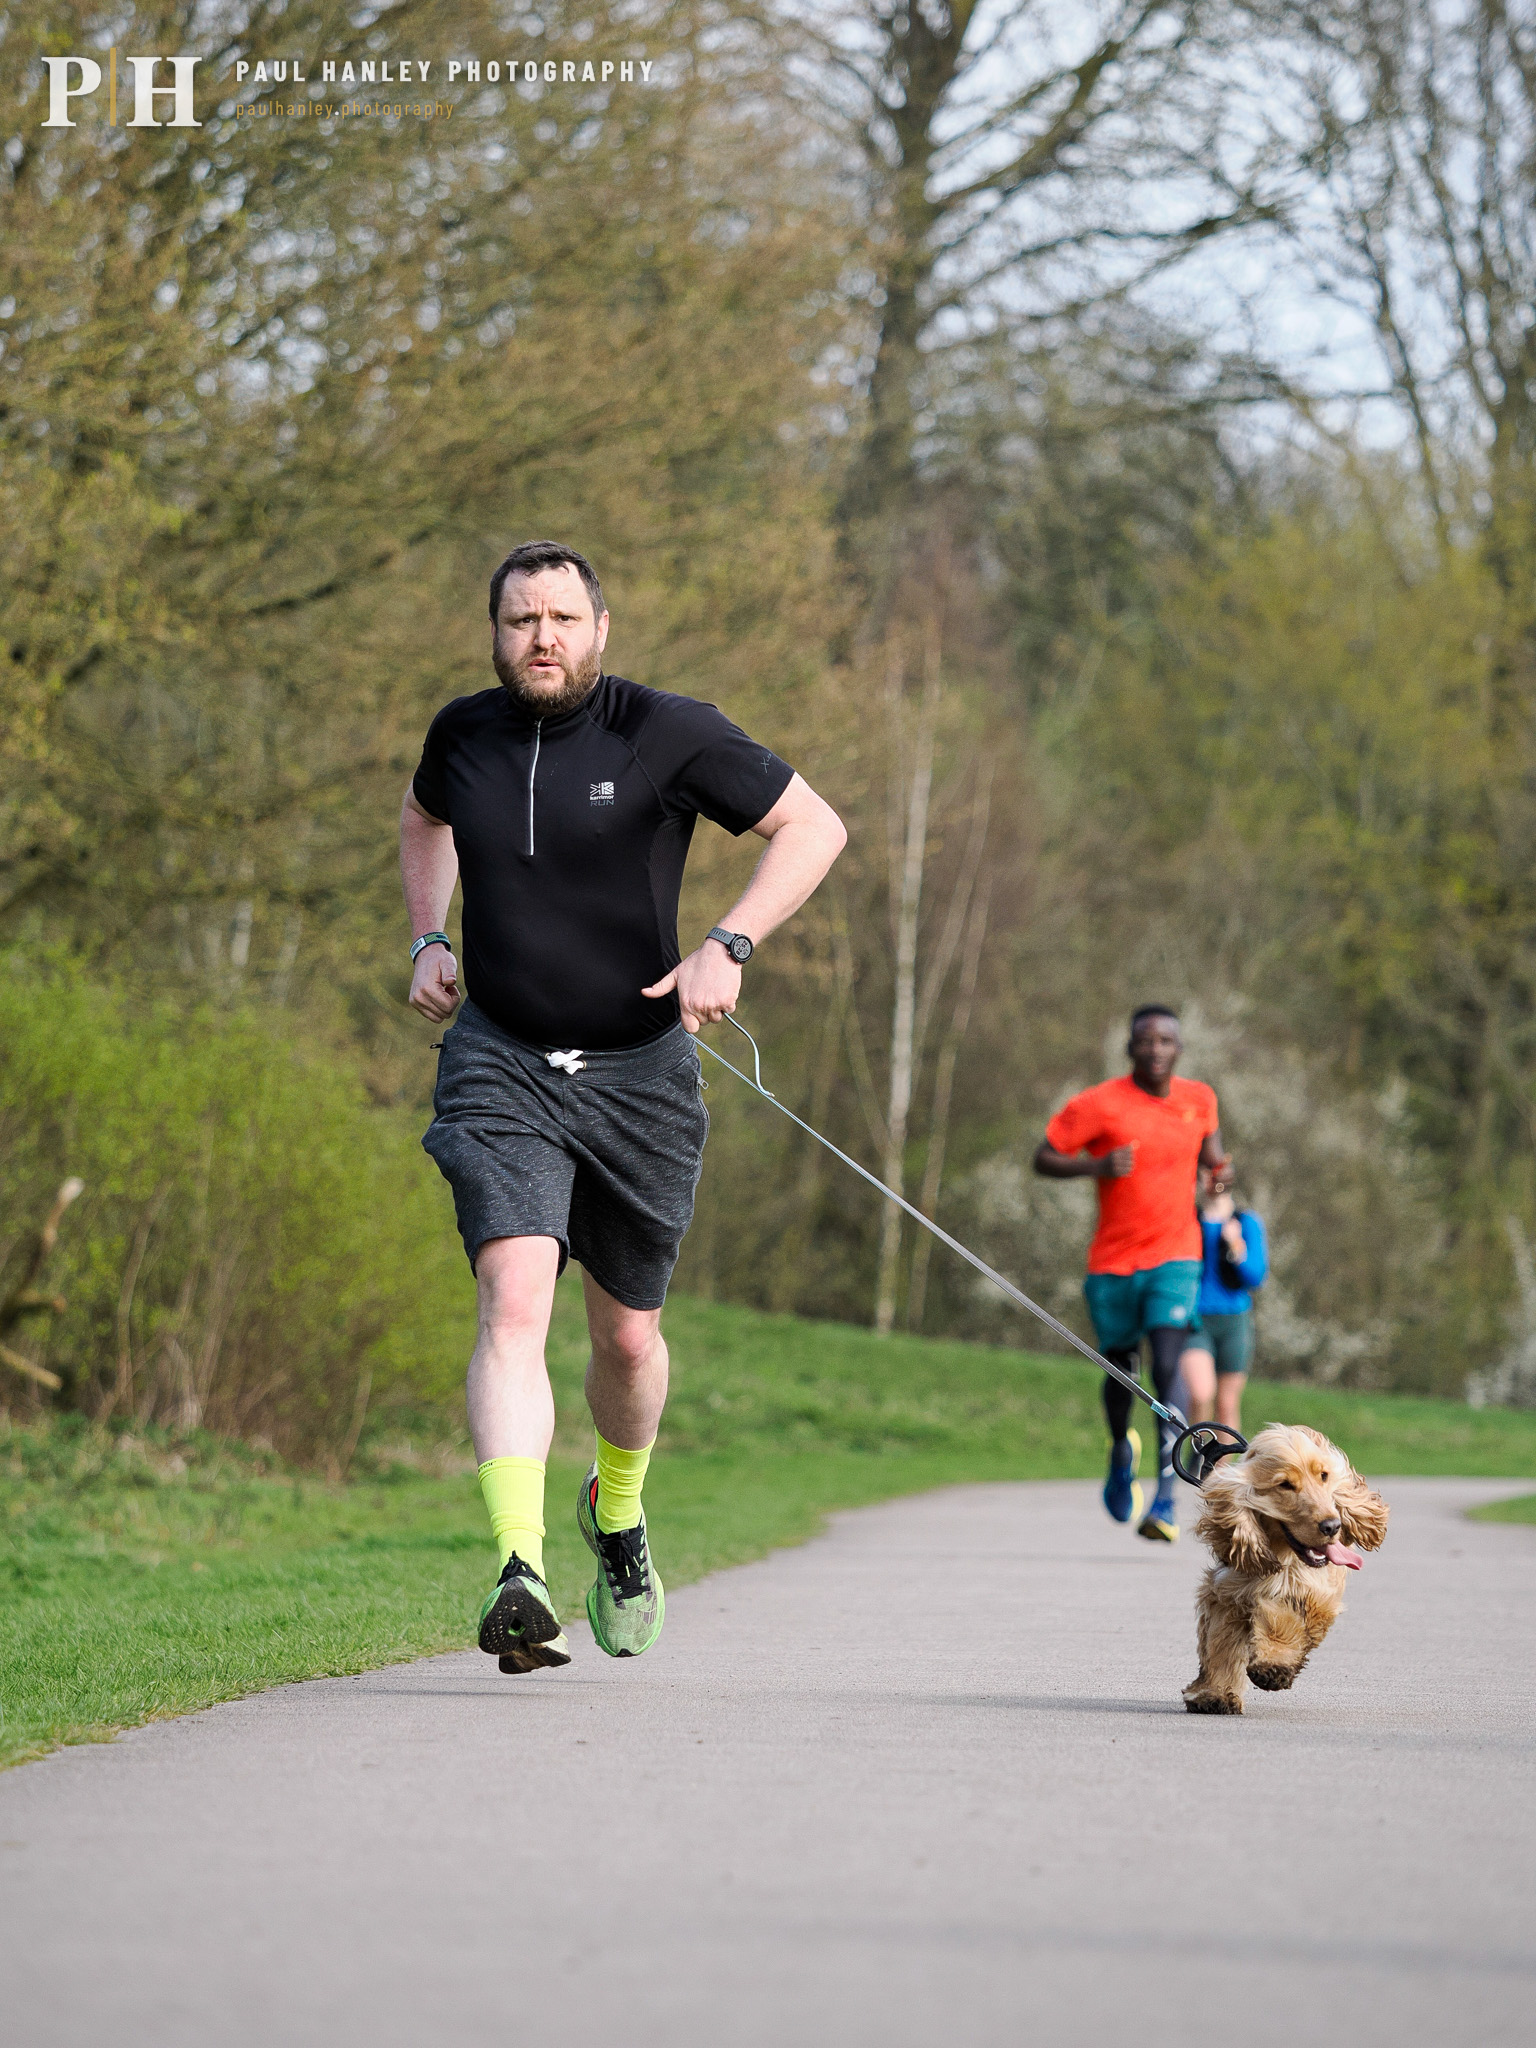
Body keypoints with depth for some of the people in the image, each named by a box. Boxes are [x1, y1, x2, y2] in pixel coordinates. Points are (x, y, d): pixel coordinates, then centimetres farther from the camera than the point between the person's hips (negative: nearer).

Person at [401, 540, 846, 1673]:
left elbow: (816, 825, -5)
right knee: (514, 1308, -20)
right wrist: (429, 938, 12)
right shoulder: (465, 734, 2)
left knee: (627, 1335, 13)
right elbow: (423, 815, 27)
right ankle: (522, 1577, -32)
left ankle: (618, 1512, 45)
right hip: (501, 1066, 1)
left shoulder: (668, 733, -9)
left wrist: (728, 948, -17)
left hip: (639, 1071, -1)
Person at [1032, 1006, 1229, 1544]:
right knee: (1121, 1368, 11)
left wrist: (1217, 1165, 1)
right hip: (1113, 1261, 0)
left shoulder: (1199, 1099, 4)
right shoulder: (1099, 1104, -7)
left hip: (1174, 1257, 0)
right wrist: (1096, 1166, -21)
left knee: (1167, 1367, -17)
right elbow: (1043, 1159, -4)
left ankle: (1167, 1495, -20)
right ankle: (1122, 1451, 44)